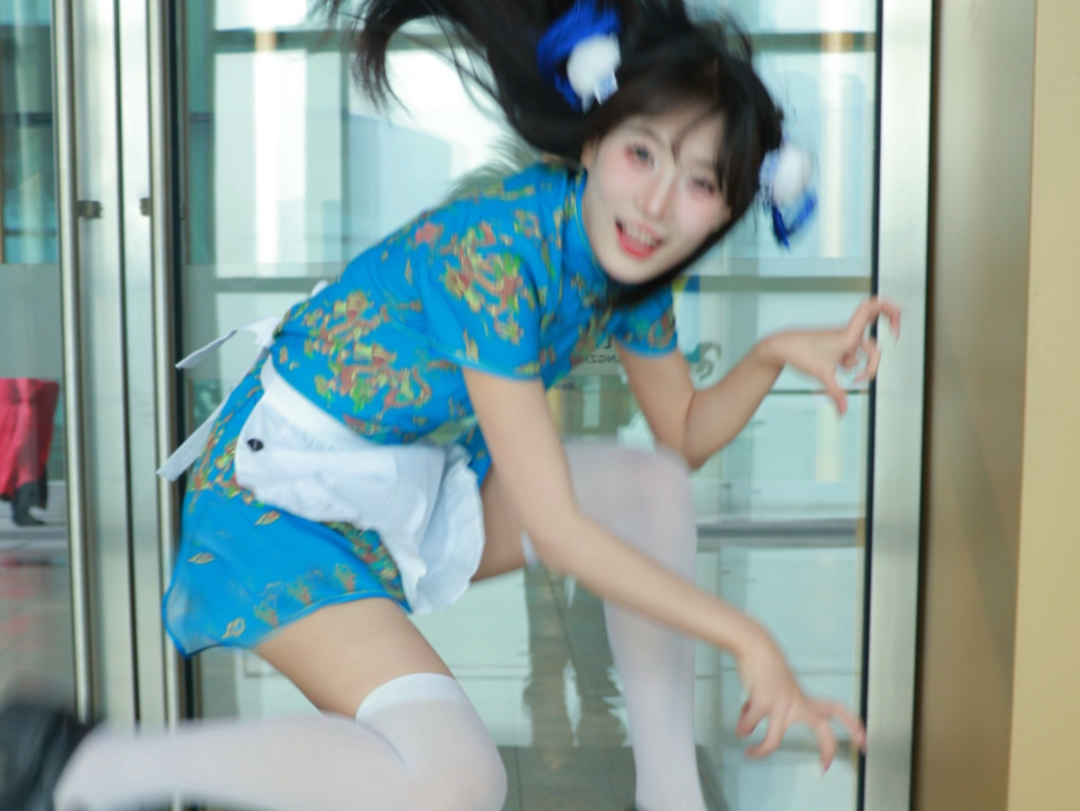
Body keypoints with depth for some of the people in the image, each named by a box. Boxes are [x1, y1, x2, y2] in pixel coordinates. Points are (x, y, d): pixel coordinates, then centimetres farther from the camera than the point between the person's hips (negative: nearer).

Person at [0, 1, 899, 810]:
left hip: (422, 482, 8)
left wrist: (776, 353, -9)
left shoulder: (627, 258, -4)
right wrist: (746, 638, -22)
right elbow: (555, 529, -28)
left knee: (654, 484, -4)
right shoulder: (497, 251, -30)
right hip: (282, 499, -8)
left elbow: (686, 435, 9)